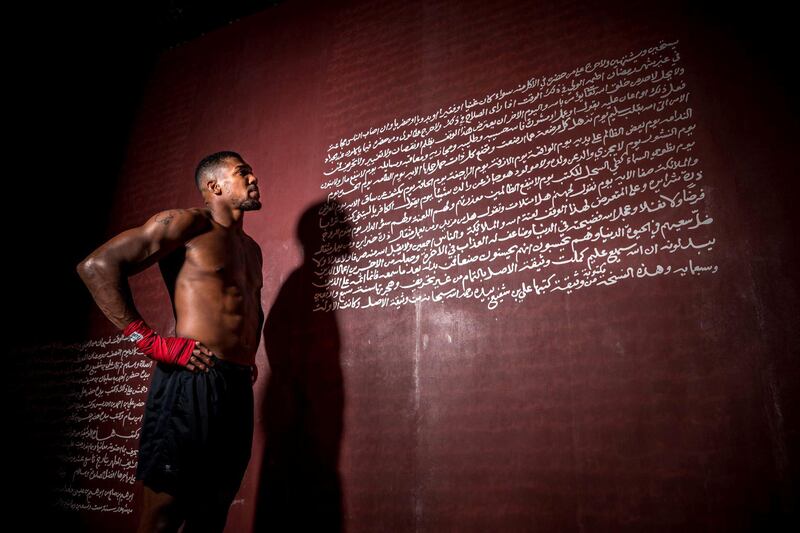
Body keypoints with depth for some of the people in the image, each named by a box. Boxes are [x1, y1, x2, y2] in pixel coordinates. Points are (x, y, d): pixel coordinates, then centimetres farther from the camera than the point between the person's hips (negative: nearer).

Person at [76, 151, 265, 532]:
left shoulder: (251, 248, 21)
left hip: (239, 390, 8)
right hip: (191, 382, -8)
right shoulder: (188, 223, -3)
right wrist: (151, 342, -17)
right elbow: (97, 266, -12)